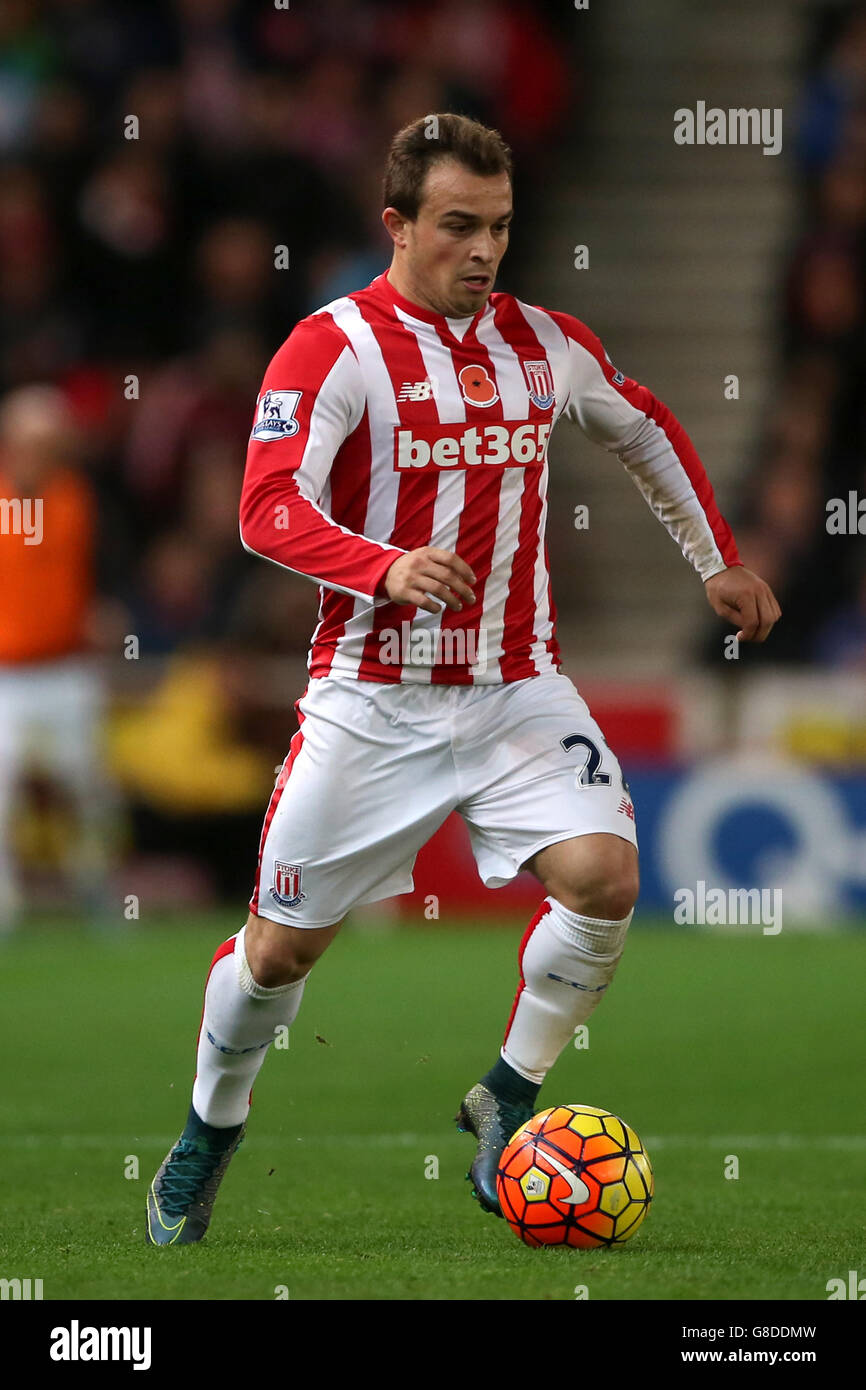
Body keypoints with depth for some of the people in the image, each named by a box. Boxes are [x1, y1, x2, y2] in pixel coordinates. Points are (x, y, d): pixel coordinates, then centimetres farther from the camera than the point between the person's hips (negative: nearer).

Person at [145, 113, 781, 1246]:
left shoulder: (544, 344, 6)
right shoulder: (334, 347, -10)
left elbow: (648, 432, 25)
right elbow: (269, 510, -20)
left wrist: (717, 562, 26)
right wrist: (386, 567, -36)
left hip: (517, 687, 3)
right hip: (373, 702, -3)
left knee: (605, 875, -19)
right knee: (283, 944, 3)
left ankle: (506, 1105, 2)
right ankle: (209, 1134, 30)